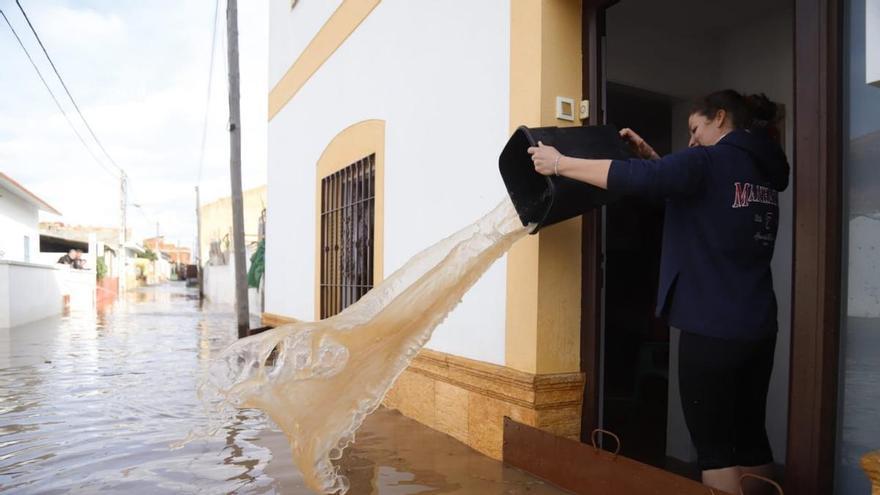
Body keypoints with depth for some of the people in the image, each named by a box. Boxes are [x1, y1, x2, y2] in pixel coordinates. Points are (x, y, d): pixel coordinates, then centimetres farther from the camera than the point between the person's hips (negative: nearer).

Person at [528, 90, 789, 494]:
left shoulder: (714, 162, -10)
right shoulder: (764, 170, 15)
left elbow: (637, 179, -23)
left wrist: (559, 164, -16)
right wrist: (651, 157, 21)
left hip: (713, 328, -8)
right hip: (758, 327, 9)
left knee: (715, 447, 1)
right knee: (750, 439, 17)